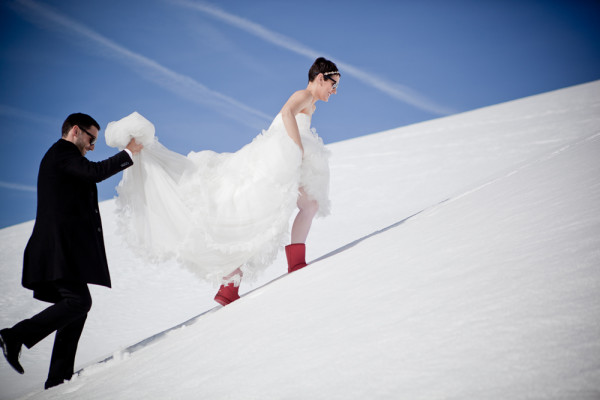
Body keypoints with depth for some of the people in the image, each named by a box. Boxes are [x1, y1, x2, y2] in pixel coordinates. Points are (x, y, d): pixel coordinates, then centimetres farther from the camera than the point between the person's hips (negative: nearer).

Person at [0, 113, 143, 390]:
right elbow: (96, 172, -21)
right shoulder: (62, 152, -6)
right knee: (79, 302, -16)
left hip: (66, 248, 11)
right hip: (62, 245, -11)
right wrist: (128, 153, -10)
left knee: (77, 305, 8)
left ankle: (59, 376, 9)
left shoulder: (61, 156, 25)